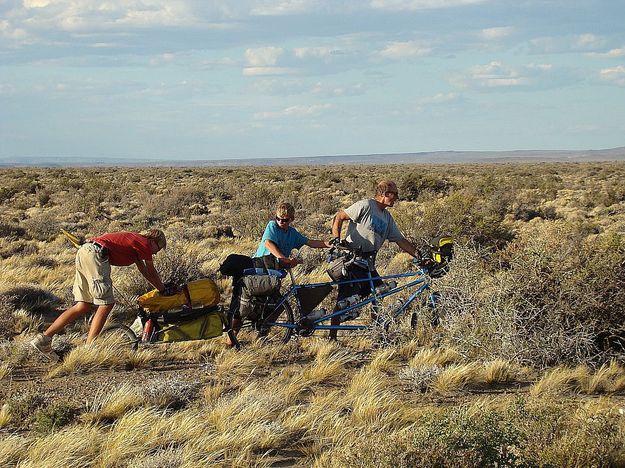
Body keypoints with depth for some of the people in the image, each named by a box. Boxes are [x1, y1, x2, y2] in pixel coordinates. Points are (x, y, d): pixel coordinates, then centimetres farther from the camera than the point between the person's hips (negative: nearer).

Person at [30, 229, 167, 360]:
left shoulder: (136, 240, 28)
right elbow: (152, 272, 14)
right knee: (106, 304, -6)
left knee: (83, 306, 10)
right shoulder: (145, 243, 3)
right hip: (95, 254, -10)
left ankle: (44, 338, 7)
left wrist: (160, 287, 45)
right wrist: (163, 290, 29)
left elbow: (143, 270, 38)